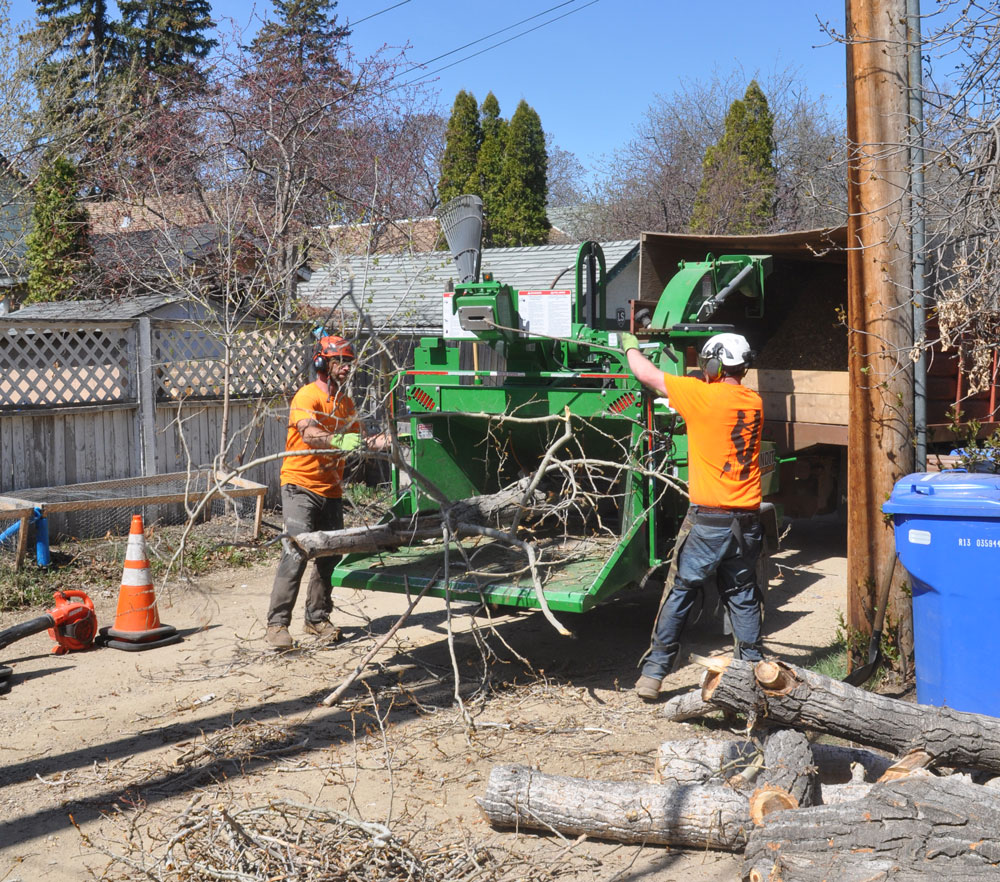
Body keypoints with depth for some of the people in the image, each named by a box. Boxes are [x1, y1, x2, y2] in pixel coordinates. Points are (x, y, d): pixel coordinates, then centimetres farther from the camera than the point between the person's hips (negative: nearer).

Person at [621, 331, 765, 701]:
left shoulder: (703, 395, -10)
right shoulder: (754, 402, 6)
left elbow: (647, 374, 1)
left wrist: (630, 346, 19)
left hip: (709, 518, -5)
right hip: (748, 518, 5)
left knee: (679, 593, 3)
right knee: (743, 597, 14)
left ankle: (653, 674, 6)